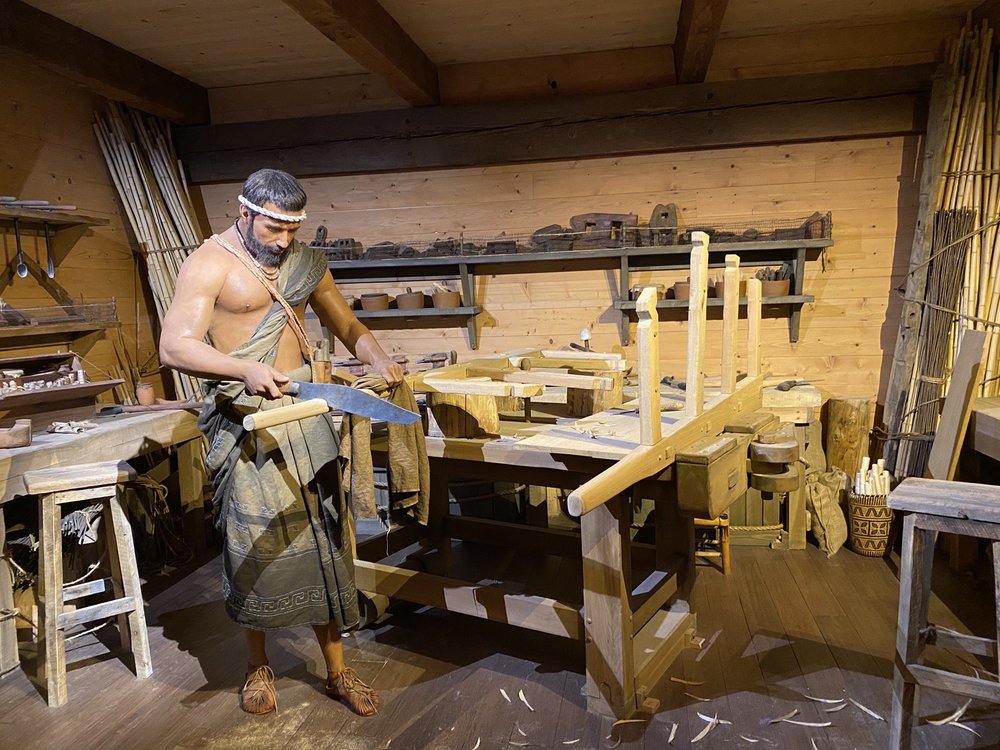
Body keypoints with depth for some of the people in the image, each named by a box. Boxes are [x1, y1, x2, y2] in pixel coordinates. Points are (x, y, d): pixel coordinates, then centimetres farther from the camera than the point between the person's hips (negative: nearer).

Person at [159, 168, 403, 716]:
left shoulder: (305, 262, 10)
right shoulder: (210, 264, -6)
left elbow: (347, 325, 15)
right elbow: (174, 346, -15)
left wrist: (379, 361, -4)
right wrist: (246, 369, -31)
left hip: (302, 408, 4)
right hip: (244, 419, -4)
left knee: (320, 539, 7)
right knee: (253, 544, 5)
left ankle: (336, 671, 21)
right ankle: (258, 666, 29)